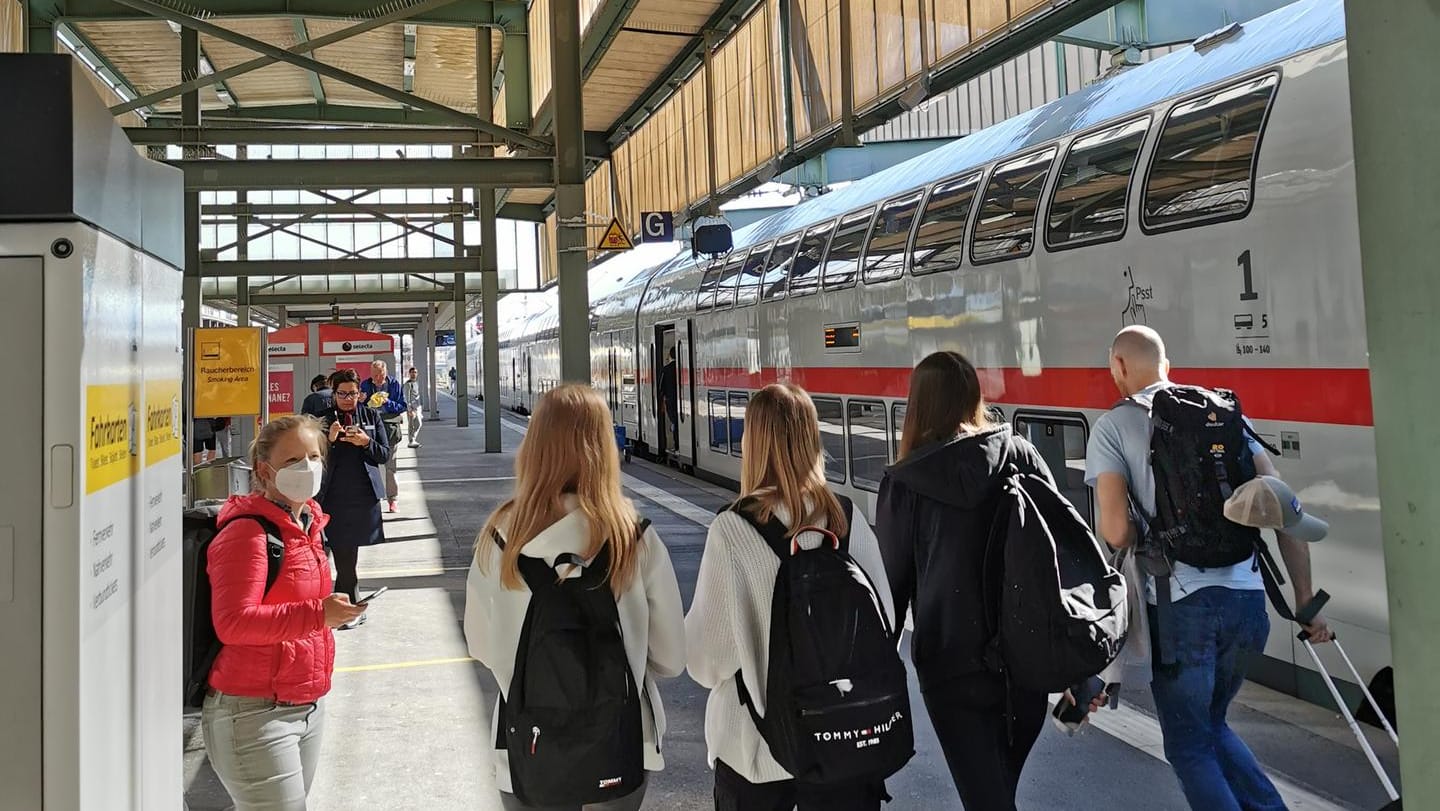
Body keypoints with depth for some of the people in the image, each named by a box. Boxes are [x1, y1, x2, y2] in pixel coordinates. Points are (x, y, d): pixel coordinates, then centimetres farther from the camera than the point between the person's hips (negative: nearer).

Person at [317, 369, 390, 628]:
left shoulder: (371, 416, 7)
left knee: (345, 555, 7)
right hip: (334, 496, -1)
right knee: (344, 555, -3)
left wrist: (366, 442, -13)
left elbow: (385, 454, 5)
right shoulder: (324, 419, 4)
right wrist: (330, 439, -17)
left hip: (364, 494, 1)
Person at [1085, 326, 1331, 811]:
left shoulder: (1113, 425, -1)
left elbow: (1116, 531, -12)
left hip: (1181, 605, -5)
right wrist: (1305, 601, 12)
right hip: (1247, 598, 5)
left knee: (1189, 747, 13)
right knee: (1211, 725, 27)